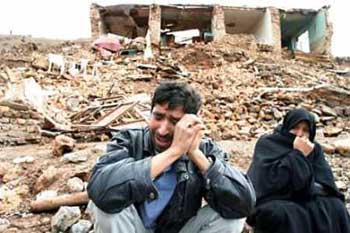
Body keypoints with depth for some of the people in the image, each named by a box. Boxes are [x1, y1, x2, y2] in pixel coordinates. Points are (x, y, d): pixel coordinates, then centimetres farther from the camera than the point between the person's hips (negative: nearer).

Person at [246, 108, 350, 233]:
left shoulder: (314, 149, 7)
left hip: (303, 200, 5)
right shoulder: (267, 144, -7)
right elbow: (272, 177, -21)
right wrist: (298, 155, -19)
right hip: (272, 201, -4)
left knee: (334, 208, -19)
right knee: (286, 216, -35)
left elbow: (326, 180, 0)